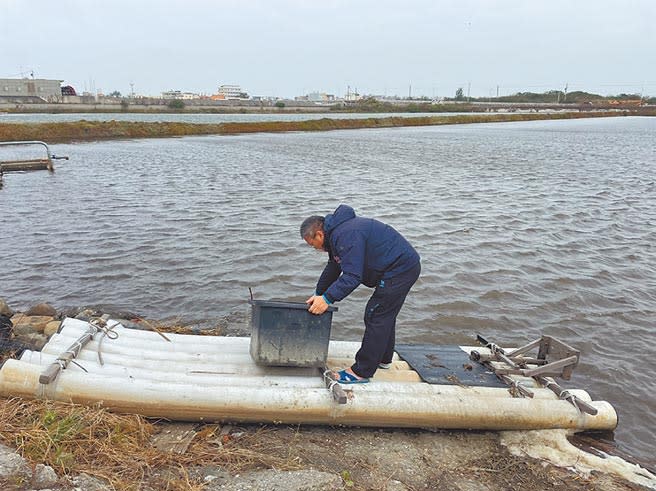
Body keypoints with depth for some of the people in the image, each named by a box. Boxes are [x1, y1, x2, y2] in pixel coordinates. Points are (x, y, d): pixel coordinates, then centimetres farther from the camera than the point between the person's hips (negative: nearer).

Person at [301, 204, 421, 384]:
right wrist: (318, 294, 27)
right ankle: (383, 359, 38)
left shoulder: (346, 235, -23)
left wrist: (327, 299, -24)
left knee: (376, 317, -8)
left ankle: (361, 372, -2)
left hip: (399, 269, -11)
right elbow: (332, 268, 23)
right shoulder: (336, 233, 13)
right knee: (386, 315, 22)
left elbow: (352, 276, -27)